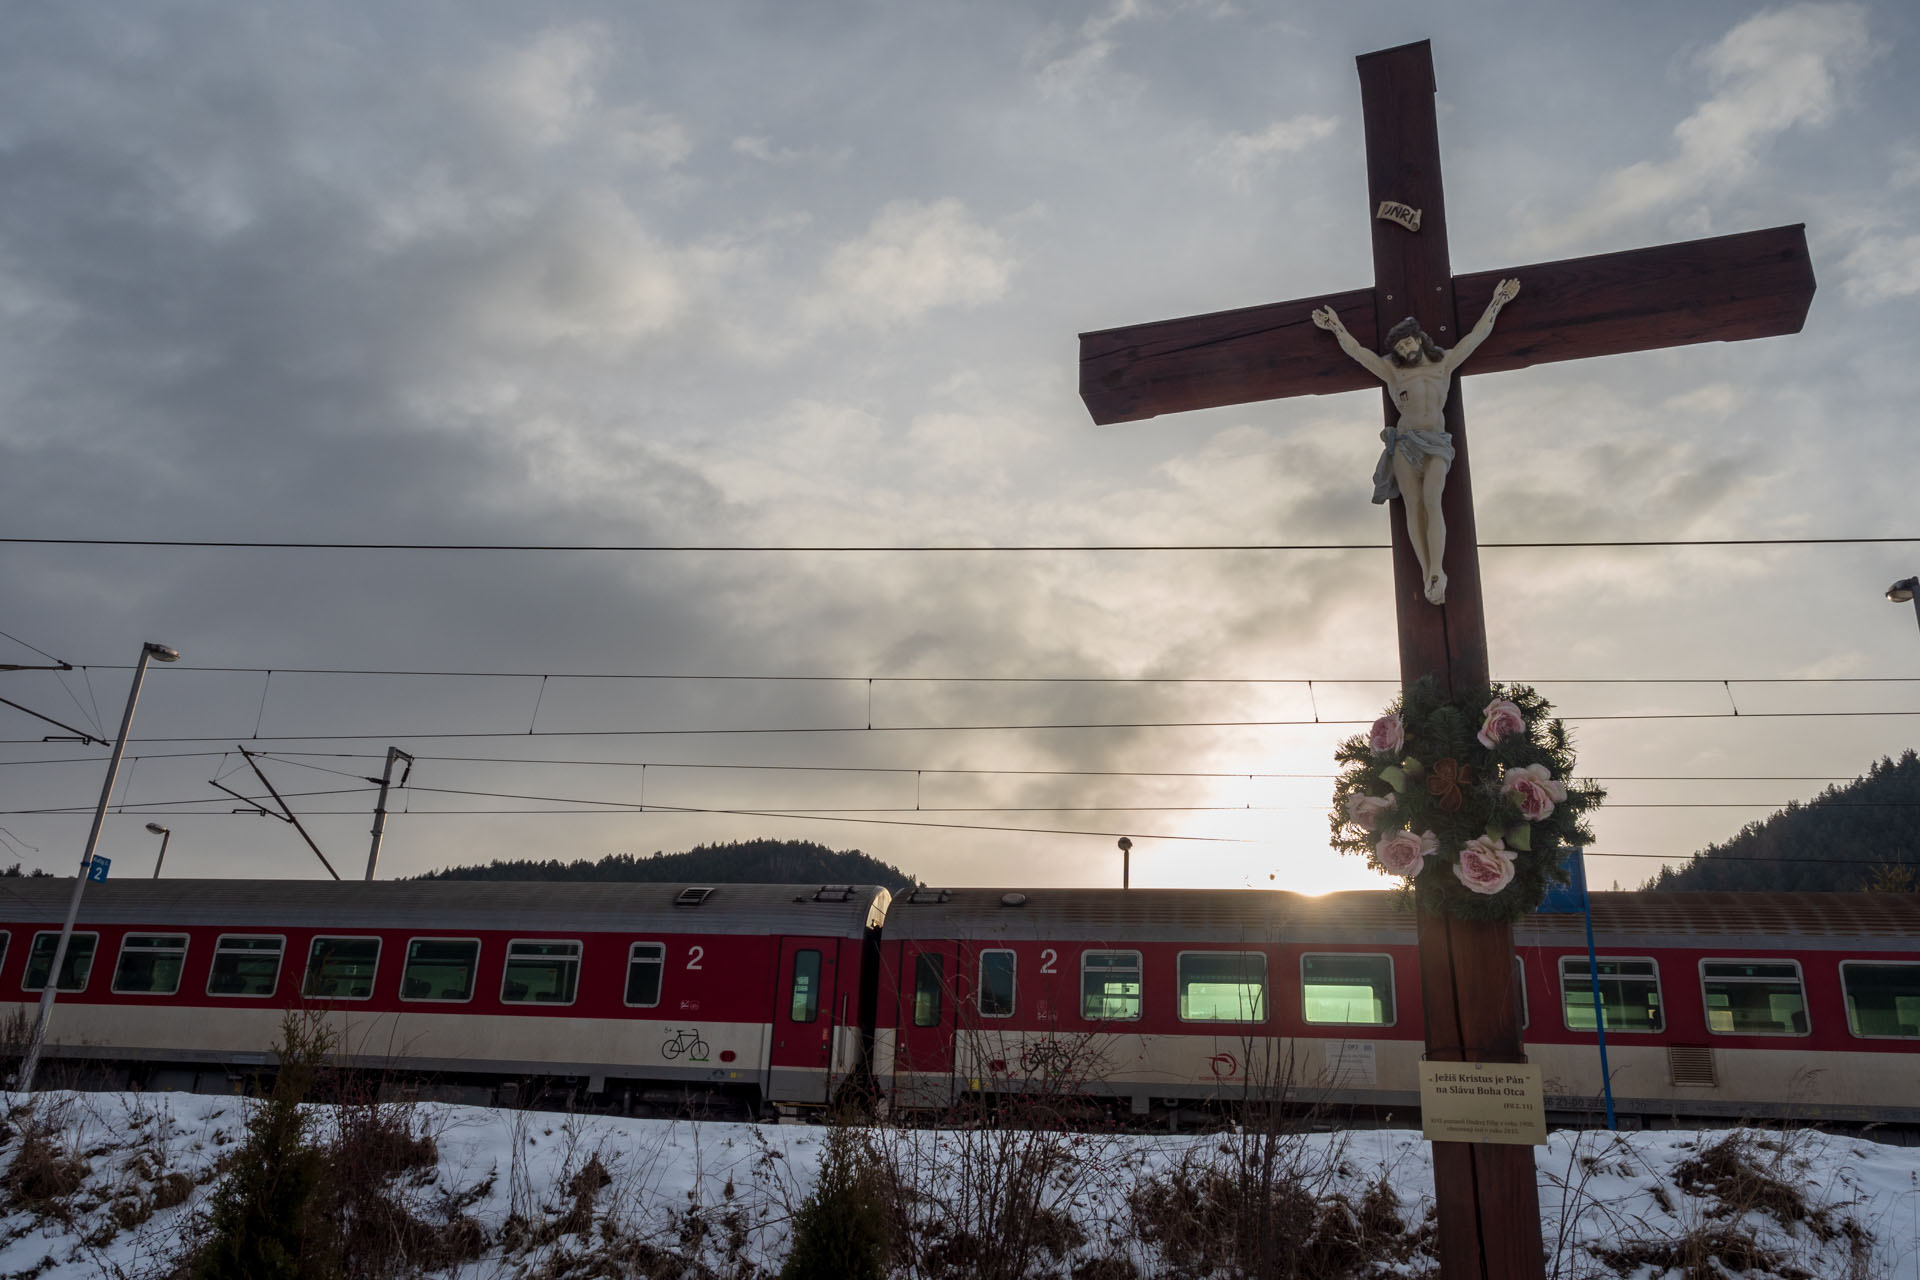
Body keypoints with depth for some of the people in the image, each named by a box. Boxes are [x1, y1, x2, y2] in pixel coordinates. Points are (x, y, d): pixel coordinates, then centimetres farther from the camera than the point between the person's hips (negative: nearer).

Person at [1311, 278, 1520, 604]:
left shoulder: (1444, 363, 17)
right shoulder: (1394, 371, 14)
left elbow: (1477, 335, 21)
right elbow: (1358, 351, 17)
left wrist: (1496, 302, 25)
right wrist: (1338, 329, 22)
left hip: (1435, 444, -1)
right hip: (1404, 443, 1)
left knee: (1431, 501, -22)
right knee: (1414, 504, -15)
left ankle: (1435, 573, -35)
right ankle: (1429, 574, -21)